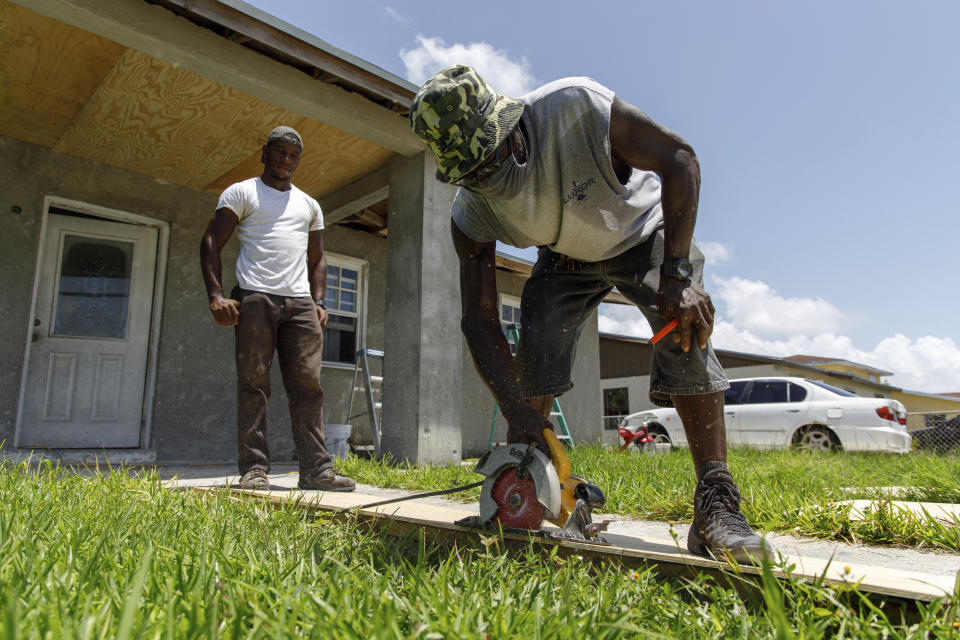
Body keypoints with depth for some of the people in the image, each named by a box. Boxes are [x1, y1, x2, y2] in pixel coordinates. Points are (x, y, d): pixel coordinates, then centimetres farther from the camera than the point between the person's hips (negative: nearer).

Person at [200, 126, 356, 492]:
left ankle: (316, 469, -3)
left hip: (300, 303, 4)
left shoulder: (309, 205, 24)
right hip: (255, 298, -3)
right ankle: (254, 468, 0)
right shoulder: (241, 193, 11)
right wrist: (216, 295, -11)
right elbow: (211, 243, 2)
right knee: (253, 383, -5)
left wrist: (319, 302, 10)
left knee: (307, 385, -4)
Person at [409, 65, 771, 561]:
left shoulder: (575, 107, -37)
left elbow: (678, 159, -29)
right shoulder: (471, 212, -25)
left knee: (685, 332, -25)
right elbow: (479, 320, -24)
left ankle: (716, 503, -22)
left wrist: (677, 274, -38)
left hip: (642, 234, -2)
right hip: (565, 258, 3)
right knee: (535, 349, -17)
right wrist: (517, 412, -34)